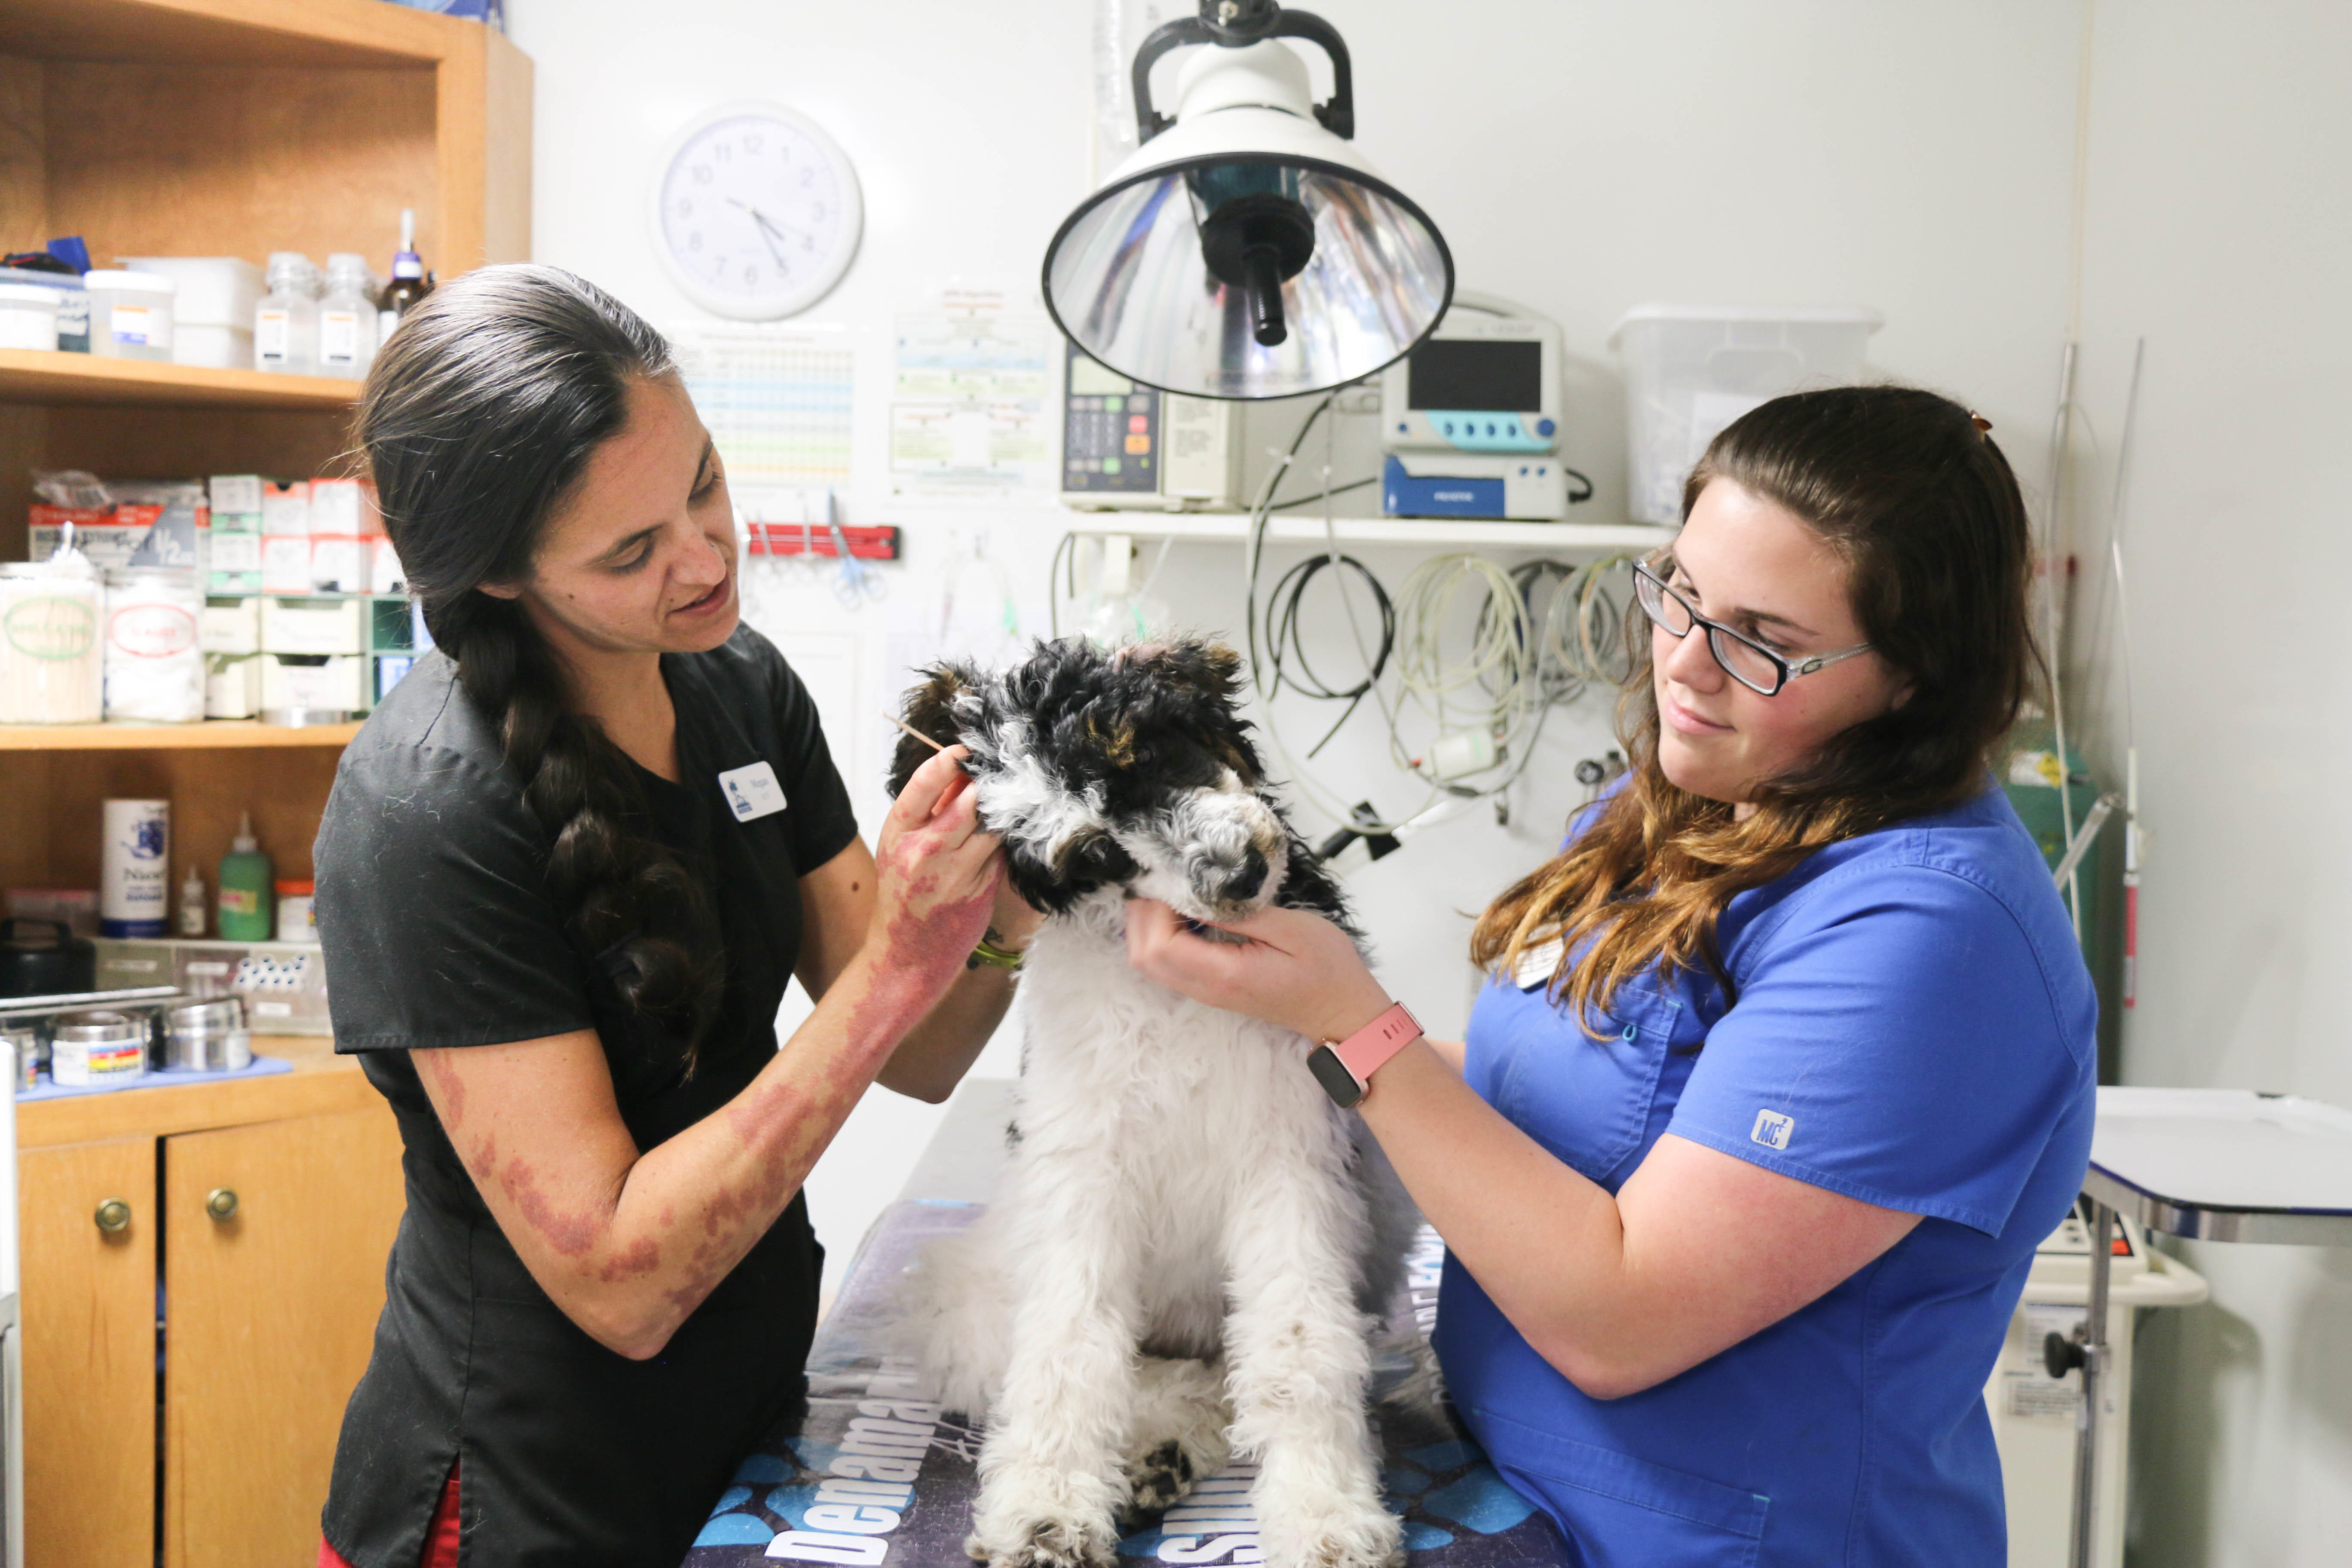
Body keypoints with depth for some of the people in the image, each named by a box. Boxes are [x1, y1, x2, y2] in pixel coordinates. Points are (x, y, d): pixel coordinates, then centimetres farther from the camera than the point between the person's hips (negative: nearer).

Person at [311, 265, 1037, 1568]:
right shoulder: (427, 812, -26)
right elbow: (619, 1285, -27)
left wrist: (1002, 914, -23)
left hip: (755, 1411, 7)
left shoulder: (742, 683, -5)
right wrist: (894, 970, -32)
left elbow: (914, 1064, -3)